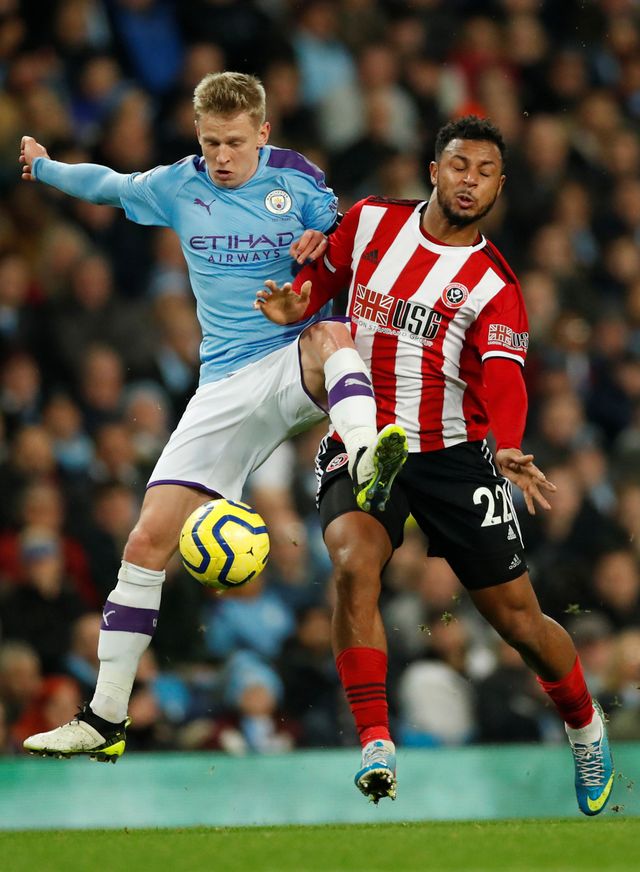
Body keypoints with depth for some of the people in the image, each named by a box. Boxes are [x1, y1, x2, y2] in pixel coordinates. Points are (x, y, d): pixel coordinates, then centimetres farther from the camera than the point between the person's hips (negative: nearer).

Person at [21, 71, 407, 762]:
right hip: (225, 385, 3)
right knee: (149, 540, -5)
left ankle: (370, 464, -69)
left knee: (328, 336, -41)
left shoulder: (296, 178, 0)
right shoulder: (177, 187, 7)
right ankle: (106, 718, 2)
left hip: (297, 361, -3)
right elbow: (106, 184, 27)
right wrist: (43, 166, 40)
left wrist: (323, 242, -12)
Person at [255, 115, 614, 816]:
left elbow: (503, 379, -19)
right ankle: (375, 743, -26)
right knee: (353, 562, -29)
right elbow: (327, 270, 20)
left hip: (453, 455, -1)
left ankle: (584, 725, 32)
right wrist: (295, 305, -3)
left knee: (519, 622, 2)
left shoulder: (494, 285, -6)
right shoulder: (371, 221, 2)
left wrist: (508, 449, -39)